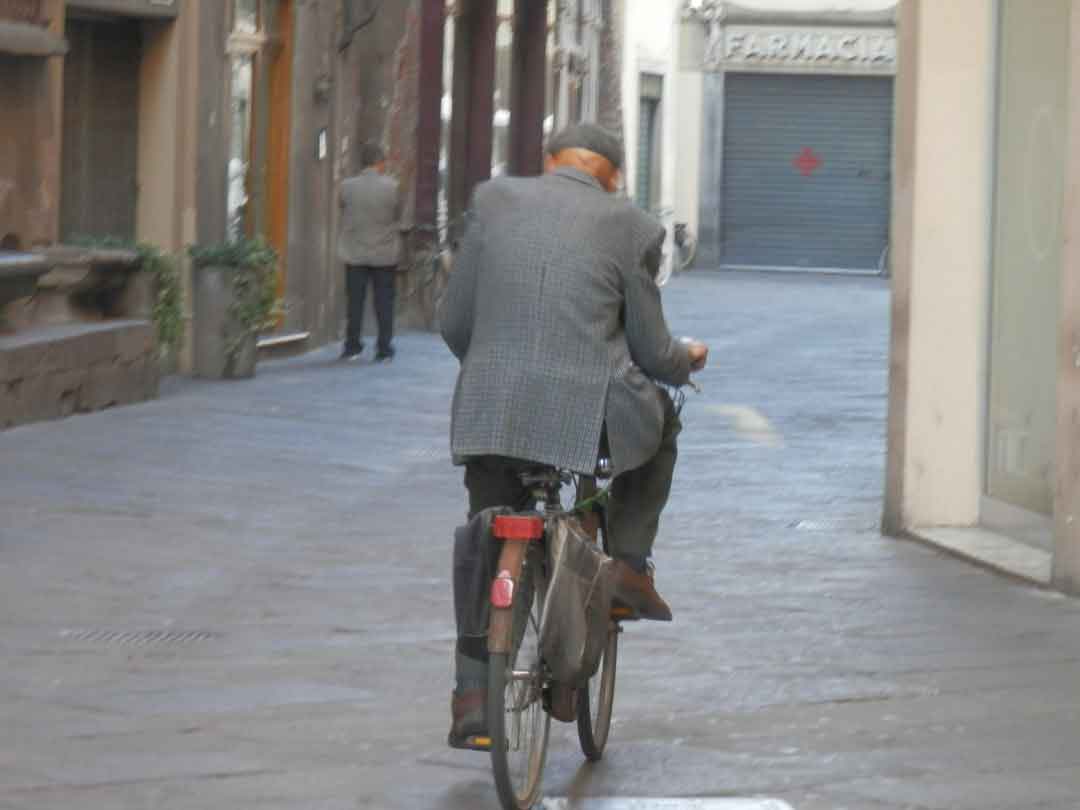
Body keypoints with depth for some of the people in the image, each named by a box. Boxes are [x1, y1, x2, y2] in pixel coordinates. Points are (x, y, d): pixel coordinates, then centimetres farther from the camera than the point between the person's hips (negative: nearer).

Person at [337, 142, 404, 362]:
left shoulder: (347, 186, -8)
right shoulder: (391, 187, -12)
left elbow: (344, 212, 3)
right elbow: (397, 216, 0)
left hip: (355, 253, 1)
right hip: (385, 253, -1)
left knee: (355, 301, 9)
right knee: (384, 302, 6)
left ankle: (353, 346, 10)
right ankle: (384, 349, 7)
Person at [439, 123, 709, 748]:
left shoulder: (495, 200, 9)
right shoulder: (631, 226, 3)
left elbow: (454, 322, 11)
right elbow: (651, 352, 7)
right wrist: (688, 360, 30)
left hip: (491, 408, 2)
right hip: (590, 411, -2)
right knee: (659, 424, 30)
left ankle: (473, 696, 12)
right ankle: (630, 562, 20)